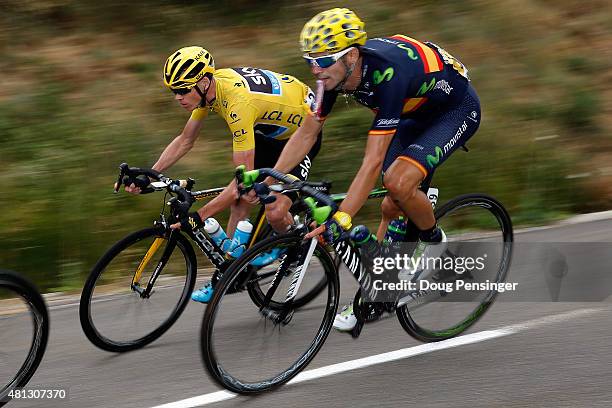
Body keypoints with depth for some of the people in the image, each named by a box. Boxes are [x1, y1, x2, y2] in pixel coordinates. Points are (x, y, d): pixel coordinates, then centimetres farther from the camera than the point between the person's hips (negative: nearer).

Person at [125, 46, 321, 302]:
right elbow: (185, 141, 3)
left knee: (275, 213, -22)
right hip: (271, 128, 9)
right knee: (240, 202, 3)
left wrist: (198, 217, -39)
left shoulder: (238, 103, -38)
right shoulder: (207, 88, -12)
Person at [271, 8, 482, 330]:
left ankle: (434, 243, -1)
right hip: (415, 112, 8)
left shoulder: (386, 74, -40)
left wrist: (341, 219, -47)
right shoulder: (336, 71, -18)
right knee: (392, 207, 3)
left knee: (398, 181, -28)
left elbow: (373, 162, -42)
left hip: (456, 109, -8)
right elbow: (308, 132, -8)